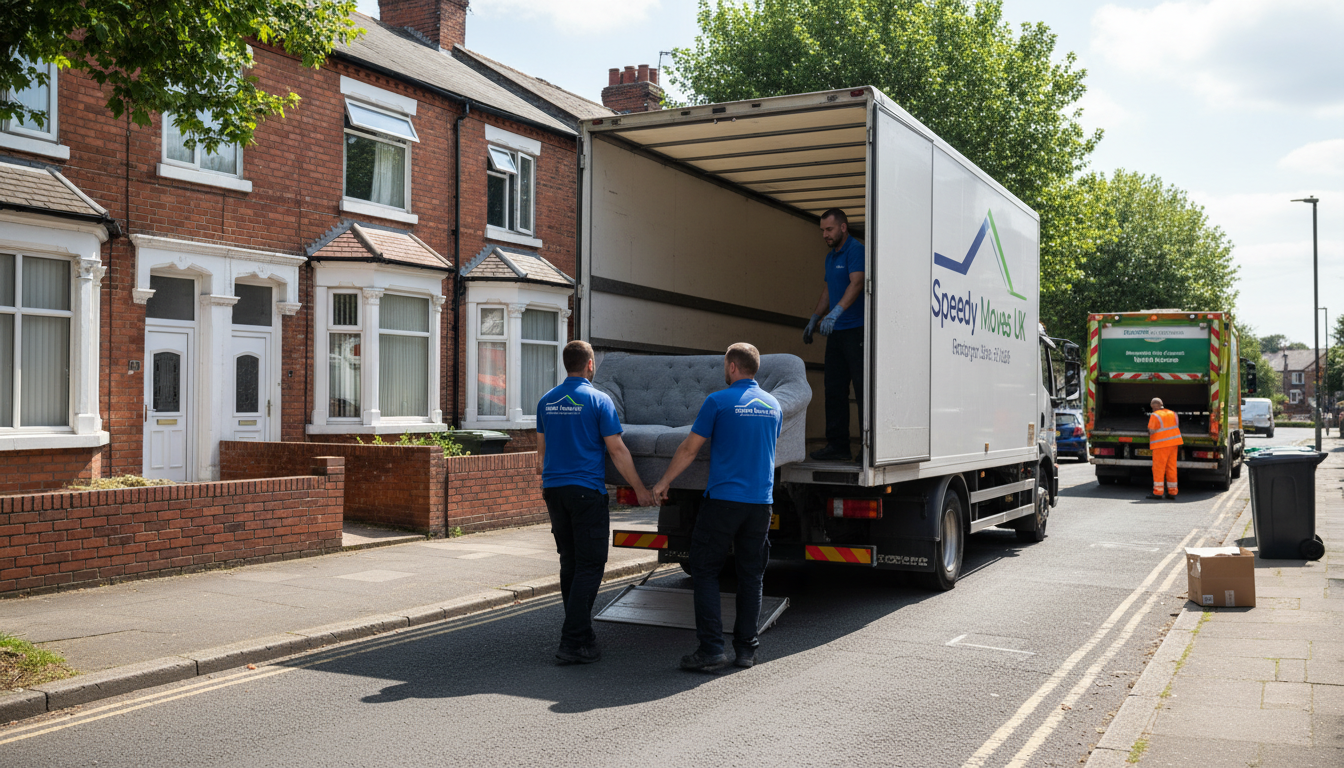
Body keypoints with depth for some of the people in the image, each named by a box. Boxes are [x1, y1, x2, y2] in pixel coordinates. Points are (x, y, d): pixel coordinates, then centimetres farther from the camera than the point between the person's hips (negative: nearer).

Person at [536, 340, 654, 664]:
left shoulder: (547, 401, 9)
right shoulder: (598, 400, -9)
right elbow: (616, 449, -9)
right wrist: (639, 488, -1)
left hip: (554, 489, 6)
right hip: (587, 490, -6)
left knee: (570, 562, 15)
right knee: (590, 565, -3)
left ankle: (579, 631, 22)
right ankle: (573, 643, -8)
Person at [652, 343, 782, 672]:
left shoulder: (719, 401, -7)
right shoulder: (773, 405, 10)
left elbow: (689, 449, -5)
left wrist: (664, 482, 7)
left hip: (723, 498, -5)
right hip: (761, 500, 5)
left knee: (705, 571, 2)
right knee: (751, 575, 11)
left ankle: (711, 649, -4)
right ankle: (746, 648, 14)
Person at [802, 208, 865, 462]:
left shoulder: (855, 250, -9)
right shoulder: (831, 257, 19)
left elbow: (856, 283, -22)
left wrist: (836, 312, -33)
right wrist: (814, 319, 24)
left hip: (856, 329, -9)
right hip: (836, 332, 9)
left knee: (862, 388, -8)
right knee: (834, 388, 7)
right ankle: (837, 445, 12)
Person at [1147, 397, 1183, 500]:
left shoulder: (1155, 416, -11)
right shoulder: (1172, 414, 11)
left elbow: (1151, 431, -10)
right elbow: (1176, 426, 16)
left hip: (1161, 445, -7)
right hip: (1173, 443, 7)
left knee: (1158, 468, -2)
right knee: (1171, 468, 9)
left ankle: (1158, 492, -4)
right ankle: (1172, 493, 11)